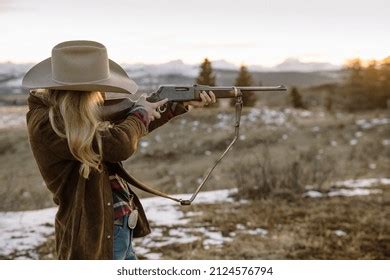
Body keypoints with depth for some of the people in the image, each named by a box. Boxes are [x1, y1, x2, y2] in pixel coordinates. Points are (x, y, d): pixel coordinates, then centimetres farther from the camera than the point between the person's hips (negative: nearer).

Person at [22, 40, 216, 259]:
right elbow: (121, 144, -29)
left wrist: (184, 103, 13)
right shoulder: (46, 124, -23)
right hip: (93, 239, -9)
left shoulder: (81, 118, 4)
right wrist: (140, 112, -9)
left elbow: (133, 128, 18)